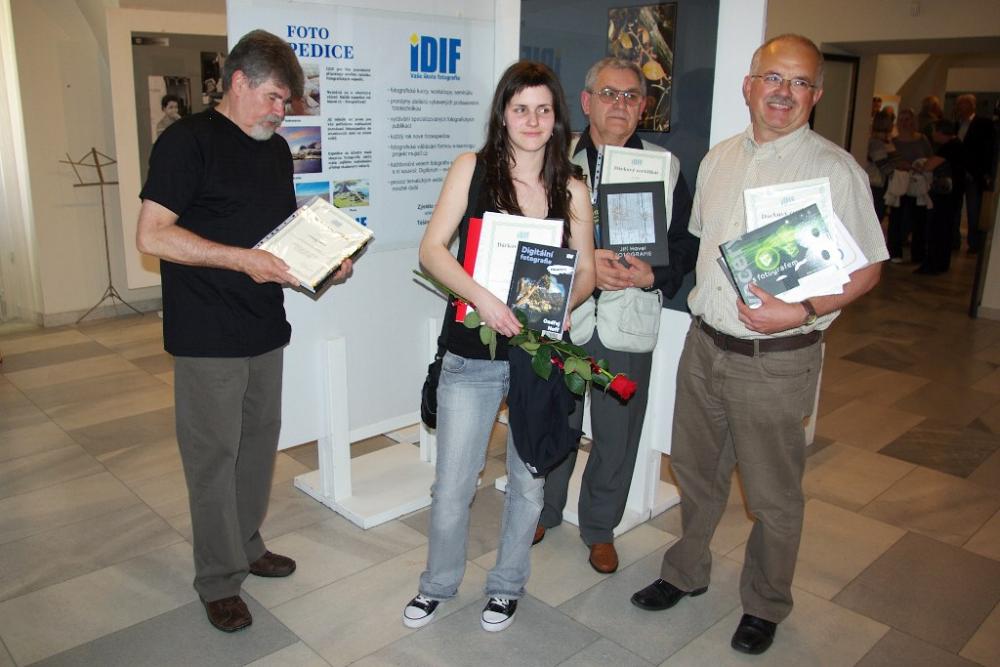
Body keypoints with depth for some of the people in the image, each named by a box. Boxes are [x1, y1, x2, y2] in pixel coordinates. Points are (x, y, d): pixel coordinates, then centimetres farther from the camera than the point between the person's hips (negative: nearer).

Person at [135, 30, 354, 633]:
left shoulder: (277, 149, 14)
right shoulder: (187, 141, -10)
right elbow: (152, 235, -16)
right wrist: (242, 259, -23)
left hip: (266, 328, 7)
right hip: (207, 336, -7)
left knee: (260, 441, 16)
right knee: (214, 455, 2)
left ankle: (246, 544, 35)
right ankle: (220, 579, 17)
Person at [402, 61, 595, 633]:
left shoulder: (571, 189, 3)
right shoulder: (473, 168, -2)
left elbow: (586, 270, 6)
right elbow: (432, 250, -8)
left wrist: (561, 302, -15)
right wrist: (482, 295, -23)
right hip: (473, 355, -1)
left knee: (529, 480, 15)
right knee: (453, 484, 5)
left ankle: (508, 585, 38)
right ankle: (439, 584, 33)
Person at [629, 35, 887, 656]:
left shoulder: (836, 170, -10)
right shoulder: (719, 160, 9)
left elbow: (867, 269, -10)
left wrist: (802, 312, -23)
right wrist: (676, 280, 6)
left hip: (778, 358, -5)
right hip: (705, 345, 6)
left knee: (773, 495, 9)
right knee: (696, 471, 20)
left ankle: (765, 605, 33)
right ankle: (687, 571, 42)